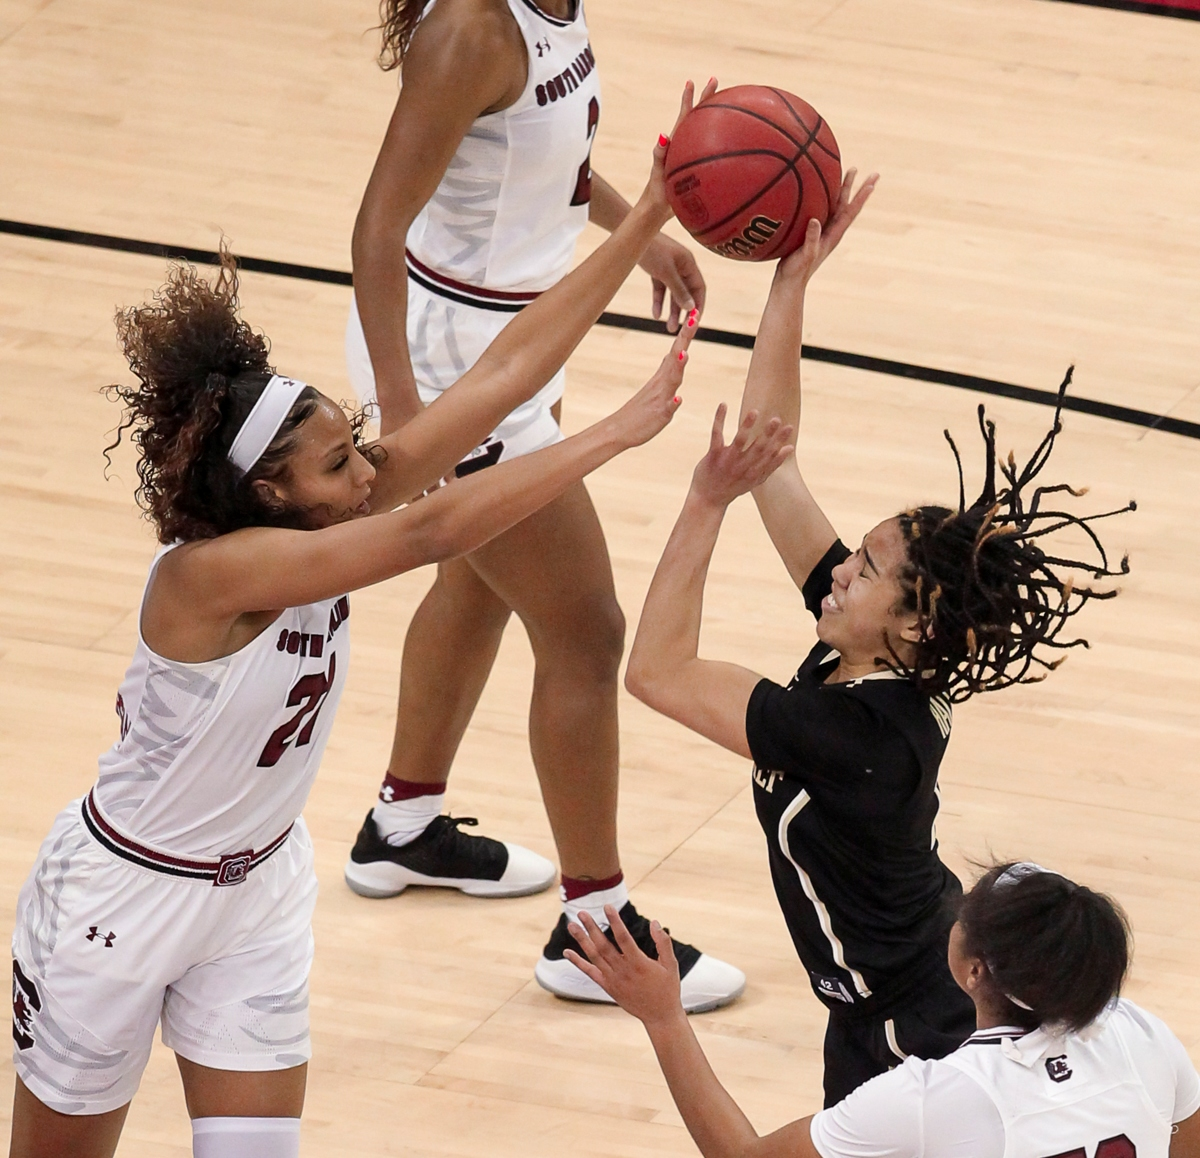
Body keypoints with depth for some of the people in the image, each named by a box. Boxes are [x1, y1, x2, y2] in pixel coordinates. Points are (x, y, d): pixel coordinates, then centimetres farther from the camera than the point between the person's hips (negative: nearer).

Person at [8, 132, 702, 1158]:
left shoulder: (332, 517, -15)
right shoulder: (208, 572, -33)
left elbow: (506, 371, -19)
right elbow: (431, 533, -43)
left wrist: (650, 218, -25)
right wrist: (621, 429, -44)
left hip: (260, 890, 6)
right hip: (124, 894, -6)